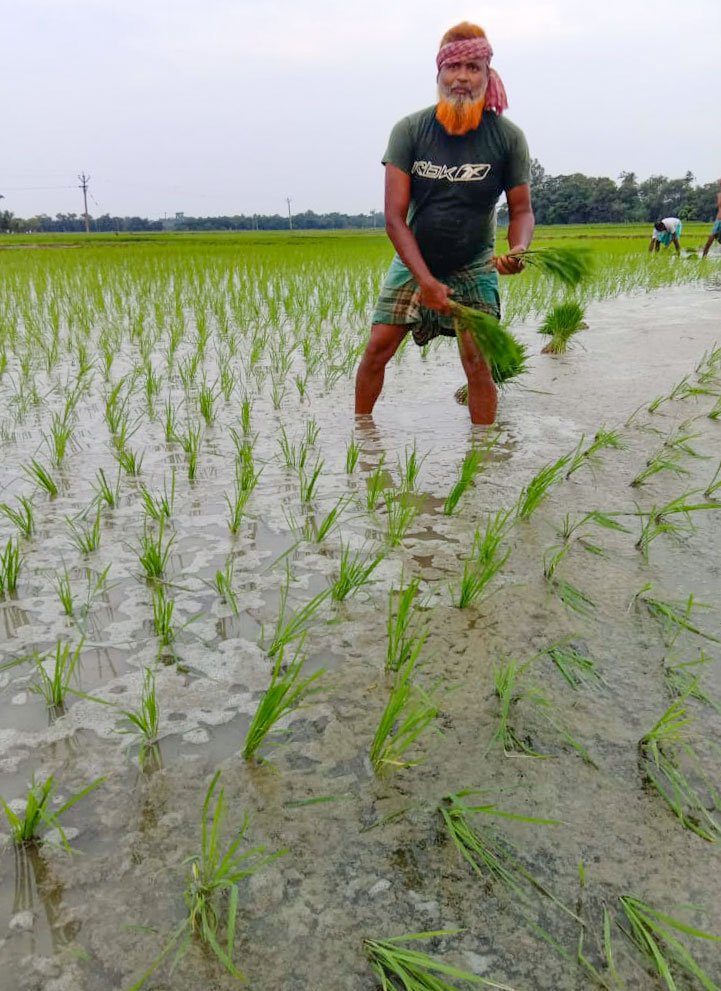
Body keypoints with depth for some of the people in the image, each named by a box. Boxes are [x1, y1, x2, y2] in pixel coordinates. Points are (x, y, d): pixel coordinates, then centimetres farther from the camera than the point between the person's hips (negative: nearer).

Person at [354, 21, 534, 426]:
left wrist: (518, 250, -28)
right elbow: (394, 217, -14)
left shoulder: (508, 137, -9)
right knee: (378, 347, -4)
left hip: (474, 269, -1)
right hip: (413, 261, 1)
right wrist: (425, 280, -24)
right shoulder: (410, 130, -10)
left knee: (478, 363, -10)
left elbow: (522, 210, -4)